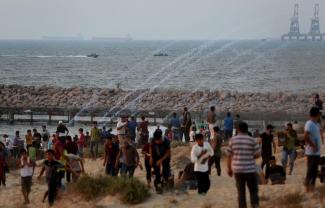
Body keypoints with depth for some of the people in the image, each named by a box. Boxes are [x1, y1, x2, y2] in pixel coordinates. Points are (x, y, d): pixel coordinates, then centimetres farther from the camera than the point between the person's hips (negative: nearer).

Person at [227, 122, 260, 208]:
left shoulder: (233, 140, 0)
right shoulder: (252, 140, -5)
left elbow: (229, 156, 2)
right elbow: (258, 154, -4)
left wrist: (229, 169, 12)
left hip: (237, 169, 2)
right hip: (250, 169, -2)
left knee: (241, 192, 10)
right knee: (253, 191, 7)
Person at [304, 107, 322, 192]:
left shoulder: (315, 124, 14)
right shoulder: (309, 124, -17)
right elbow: (305, 136, -27)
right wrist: (313, 145, -23)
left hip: (317, 152, 10)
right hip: (312, 152, -10)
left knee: (315, 170, 13)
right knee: (311, 170, -5)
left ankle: (312, 187, 20)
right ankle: (308, 187, -2)